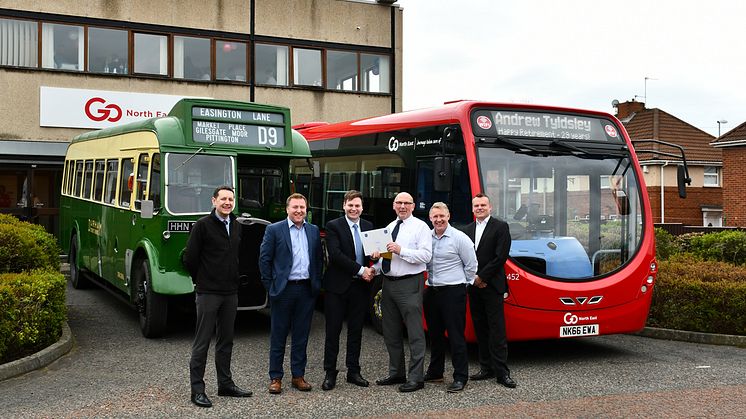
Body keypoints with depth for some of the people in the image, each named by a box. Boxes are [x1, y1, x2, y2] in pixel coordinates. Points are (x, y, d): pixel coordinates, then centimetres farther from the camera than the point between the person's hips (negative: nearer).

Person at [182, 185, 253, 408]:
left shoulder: (236, 227, 9)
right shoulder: (203, 225, -10)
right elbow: (189, 258, -9)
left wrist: (233, 279, 14)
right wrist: (201, 279, 2)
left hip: (231, 292, 6)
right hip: (208, 293, -6)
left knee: (226, 341, 14)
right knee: (202, 342, 0)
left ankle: (225, 384, 24)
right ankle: (197, 389, 6)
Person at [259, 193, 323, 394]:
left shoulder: (313, 230, 10)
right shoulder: (274, 230, -2)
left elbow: (318, 259, 15)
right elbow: (264, 260, -2)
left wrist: (317, 284, 7)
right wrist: (270, 286, -5)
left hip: (306, 290, 4)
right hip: (283, 290, -3)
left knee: (301, 335, 9)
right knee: (278, 335, 4)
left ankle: (298, 376, 19)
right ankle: (275, 378, 13)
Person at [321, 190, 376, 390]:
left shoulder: (368, 226, 10)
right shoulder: (333, 226, -6)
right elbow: (335, 254, -16)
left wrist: (372, 268, -9)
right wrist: (360, 270, -18)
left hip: (360, 286, 5)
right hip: (337, 285, -4)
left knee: (356, 330, 11)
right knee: (333, 330, 2)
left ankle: (353, 371, 20)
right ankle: (330, 373, 10)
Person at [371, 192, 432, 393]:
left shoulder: (420, 227, -3)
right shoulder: (389, 227, 18)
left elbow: (426, 255, -13)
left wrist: (401, 251, -21)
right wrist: (375, 268, 5)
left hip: (409, 284, -8)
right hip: (388, 283, 8)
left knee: (415, 332, -5)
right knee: (391, 333, 14)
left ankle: (416, 377, 0)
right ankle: (396, 373, 25)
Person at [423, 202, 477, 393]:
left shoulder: (459, 238, -6)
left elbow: (471, 264, -1)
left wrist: (463, 284, 5)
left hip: (453, 291, -6)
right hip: (431, 291, 6)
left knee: (455, 335, -5)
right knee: (435, 334, 14)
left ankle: (460, 377, 1)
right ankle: (435, 372, 26)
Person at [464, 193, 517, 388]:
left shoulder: (500, 227, -3)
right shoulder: (468, 229, 14)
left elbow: (500, 257, -10)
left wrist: (482, 277, -11)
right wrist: (472, 278, -3)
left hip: (492, 286, -6)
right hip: (474, 286, 6)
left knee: (497, 329, -6)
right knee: (480, 328, 9)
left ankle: (502, 372, -4)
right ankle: (486, 368, 16)